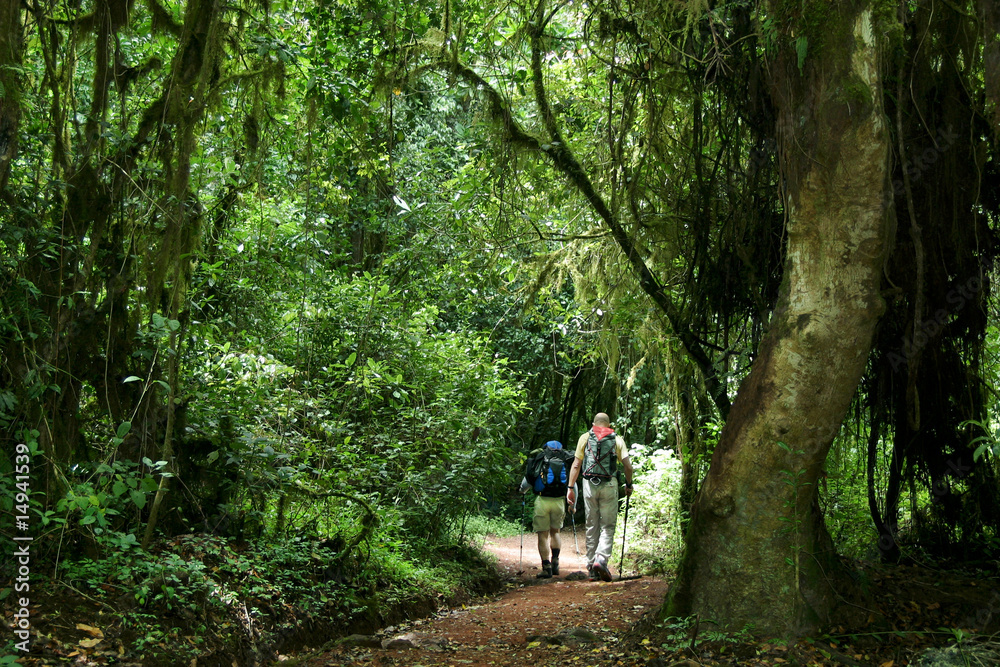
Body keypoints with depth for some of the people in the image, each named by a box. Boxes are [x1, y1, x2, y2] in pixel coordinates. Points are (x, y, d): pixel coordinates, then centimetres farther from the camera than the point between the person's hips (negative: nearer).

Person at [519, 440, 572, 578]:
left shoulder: (538, 459, 7)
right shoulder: (566, 462, 12)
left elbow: (526, 483, 11)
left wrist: (522, 490, 34)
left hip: (542, 500, -2)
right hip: (559, 501, 2)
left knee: (543, 535, 4)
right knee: (555, 532, 22)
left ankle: (546, 568, 0)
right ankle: (555, 562, 12)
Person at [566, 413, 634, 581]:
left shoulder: (585, 438, 12)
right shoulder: (617, 439, 9)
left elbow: (576, 465, 5)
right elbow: (628, 466, 3)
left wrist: (570, 487, 6)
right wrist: (628, 485, 17)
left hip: (589, 485, 2)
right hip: (609, 485, -1)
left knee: (592, 527, 9)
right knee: (608, 526, 3)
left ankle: (592, 568, 11)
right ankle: (601, 559, -19)